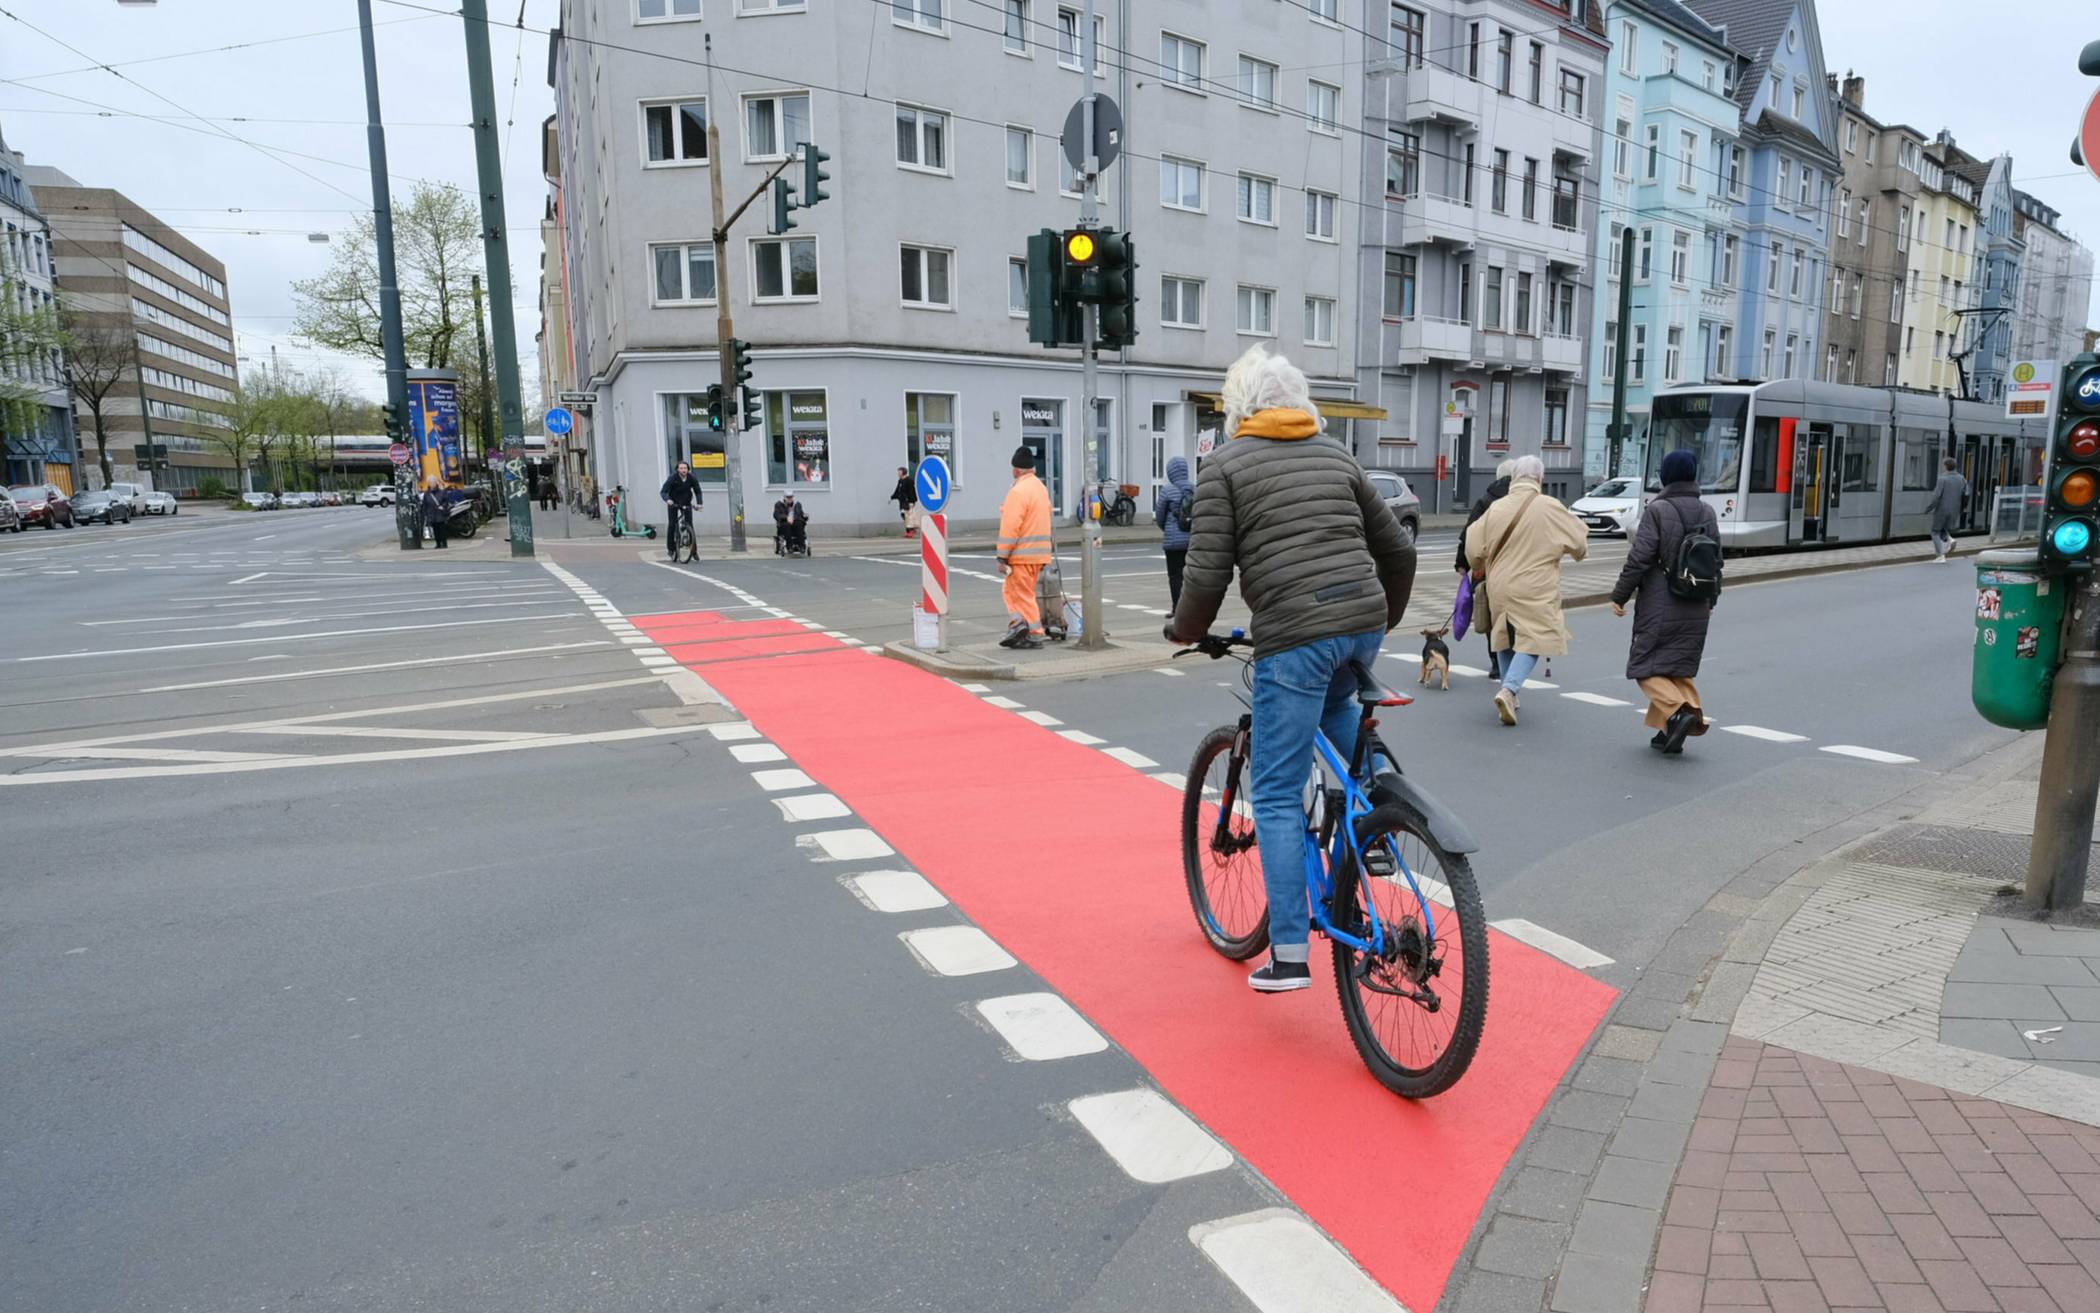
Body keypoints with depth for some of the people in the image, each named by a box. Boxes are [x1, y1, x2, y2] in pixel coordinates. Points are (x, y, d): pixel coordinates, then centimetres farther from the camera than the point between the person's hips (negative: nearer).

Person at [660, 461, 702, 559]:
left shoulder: (692, 478, -14)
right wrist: (667, 499, -46)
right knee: (672, 524, -8)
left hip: (686, 503, 1)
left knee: (689, 524, -8)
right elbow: (663, 491, -25)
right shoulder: (673, 478, -21)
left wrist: (699, 503, -26)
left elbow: (698, 491, -9)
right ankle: (671, 548, 4)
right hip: (673, 503, -1)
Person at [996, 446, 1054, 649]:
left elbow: (1010, 527, -20)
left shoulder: (1018, 491, -16)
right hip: (1039, 551, 9)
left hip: (1022, 554, -9)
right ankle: (1018, 623, 6)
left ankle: (1034, 635, -2)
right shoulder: (1041, 487, 14)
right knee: (1012, 590, 15)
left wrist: (1002, 557, -17)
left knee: (1023, 594, -1)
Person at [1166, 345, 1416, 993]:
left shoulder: (1226, 461, 3)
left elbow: (1208, 572, -5)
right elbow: (1398, 550, 20)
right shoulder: (1336, 454, 18)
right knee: (1333, 706, 39)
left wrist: (1184, 630, 13)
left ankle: (1289, 955, 6)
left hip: (1294, 636, -6)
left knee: (1277, 793, 3)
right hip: (1363, 623, 6)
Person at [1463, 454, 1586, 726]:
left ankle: (1507, 694, 24)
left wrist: (1478, 568, 25)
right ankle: (1509, 689, -19)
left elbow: (1474, 547, 4)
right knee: (1532, 642, 0)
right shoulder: (1550, 508, -9)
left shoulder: (1496, 508, -1)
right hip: (1534, 591, -4)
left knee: (1505, 641, 18)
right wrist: (1580, 549, 24)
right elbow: (1579, 540, 0)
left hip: (1500, 587, 4)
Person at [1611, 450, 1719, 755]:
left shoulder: (1657, 510, -10)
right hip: (1696, 608, 6)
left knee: (1646, 667, 1)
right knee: (1680, 668, 14)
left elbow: (1639, 558, -15)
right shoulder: (1707, 513, 8)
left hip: (1660, 606, -6)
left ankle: (1679, 711, -20)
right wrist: (1710, 601, 25)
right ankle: (1669, 730, 9)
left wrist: (1619, 596, -6)